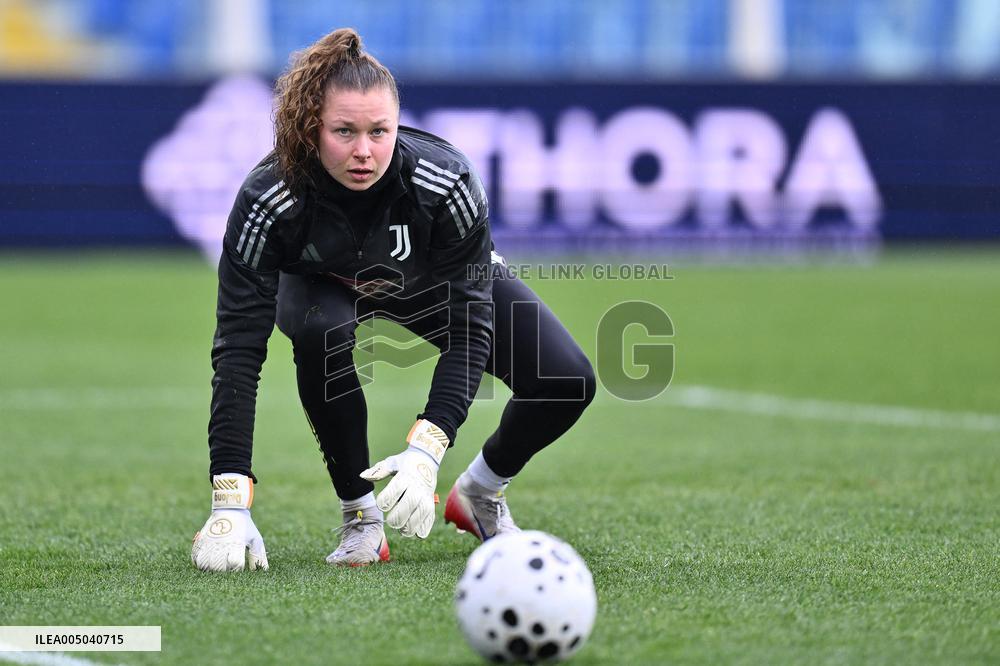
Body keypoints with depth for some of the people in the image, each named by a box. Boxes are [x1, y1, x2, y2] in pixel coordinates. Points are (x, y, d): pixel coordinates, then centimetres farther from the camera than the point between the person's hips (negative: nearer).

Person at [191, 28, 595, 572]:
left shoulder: (447, 184, -38)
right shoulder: (267, 200, -38)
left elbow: (468, 327, -34)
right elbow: (238, 349, -37)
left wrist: (425, 452, -47)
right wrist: (229, 504, -45)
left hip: (439, 283, 1)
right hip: (324, 285, -1)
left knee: (568, 381, -18)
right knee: (321, 330, -37)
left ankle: (479, 493, 13)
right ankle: (360, 516, -16)